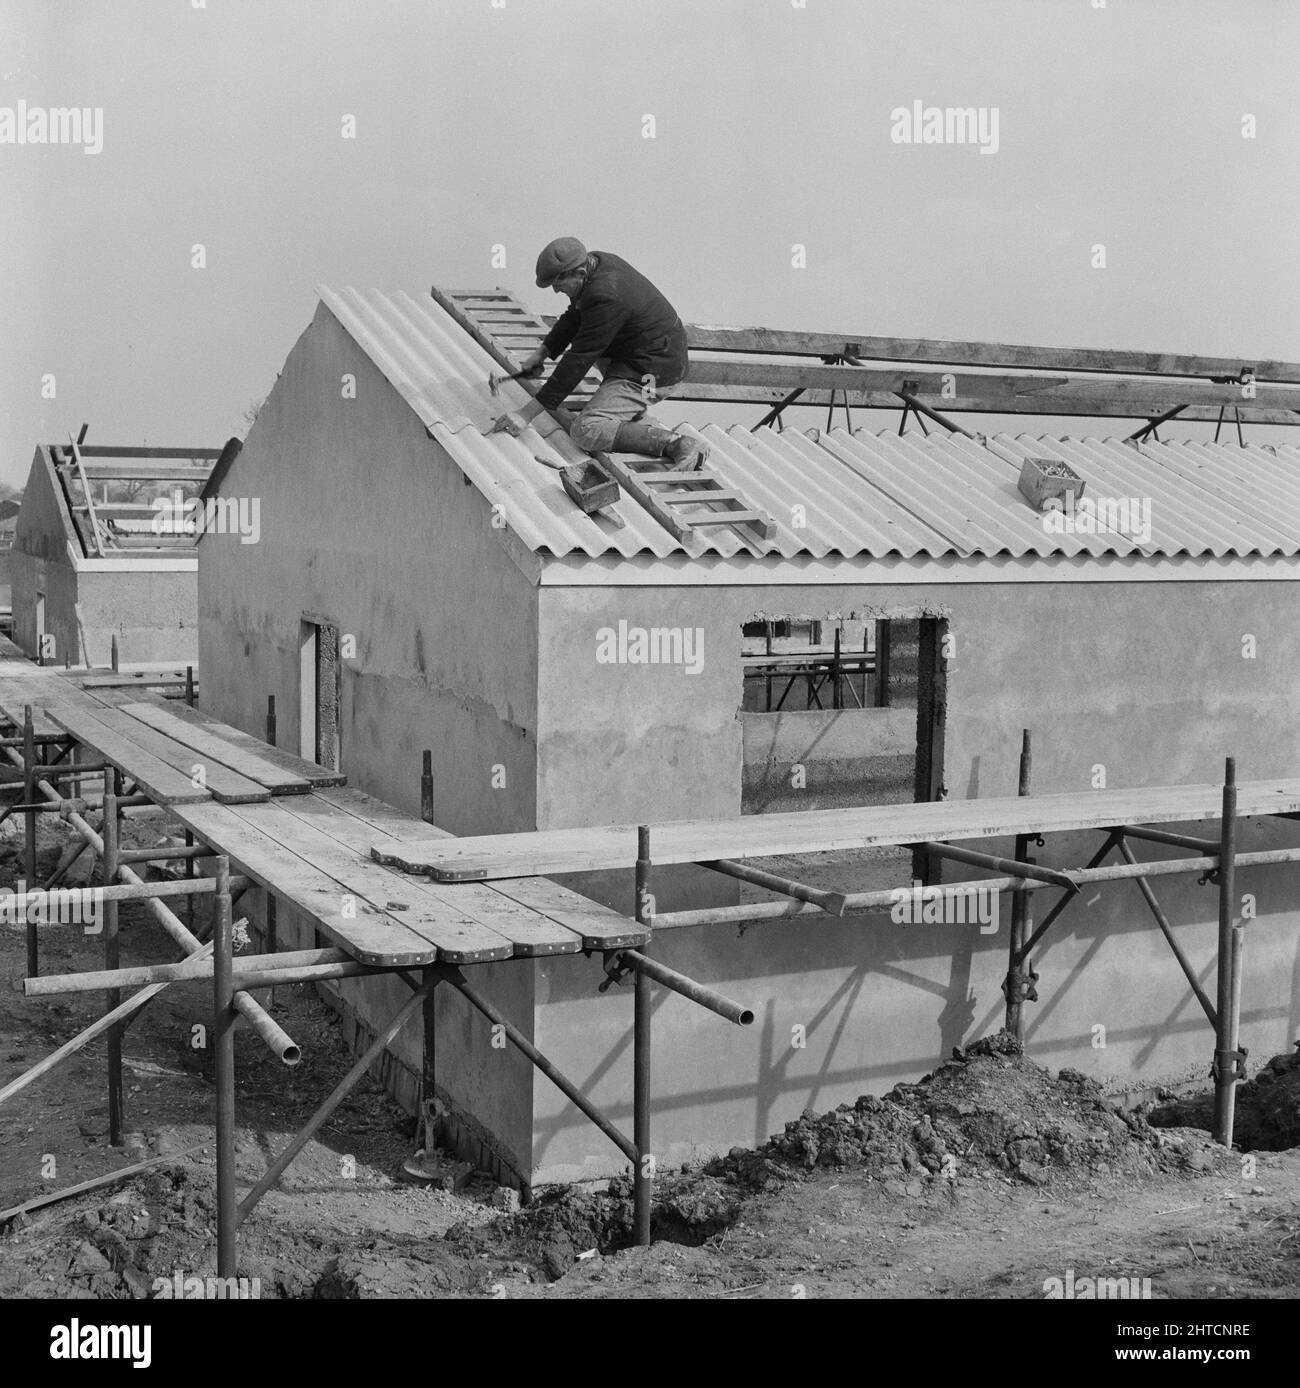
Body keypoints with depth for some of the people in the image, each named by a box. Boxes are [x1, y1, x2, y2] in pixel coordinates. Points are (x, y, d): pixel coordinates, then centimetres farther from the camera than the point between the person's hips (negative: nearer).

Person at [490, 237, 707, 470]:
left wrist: (526, 414, -22)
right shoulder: (596, 262, 2)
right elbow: (573, 317, 21)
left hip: (653, 371, -10)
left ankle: (677, 444, -21)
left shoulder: (605, 298, -27)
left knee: (586, 431, -19)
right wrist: (543, 352, 14)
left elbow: (579, 361, -25)